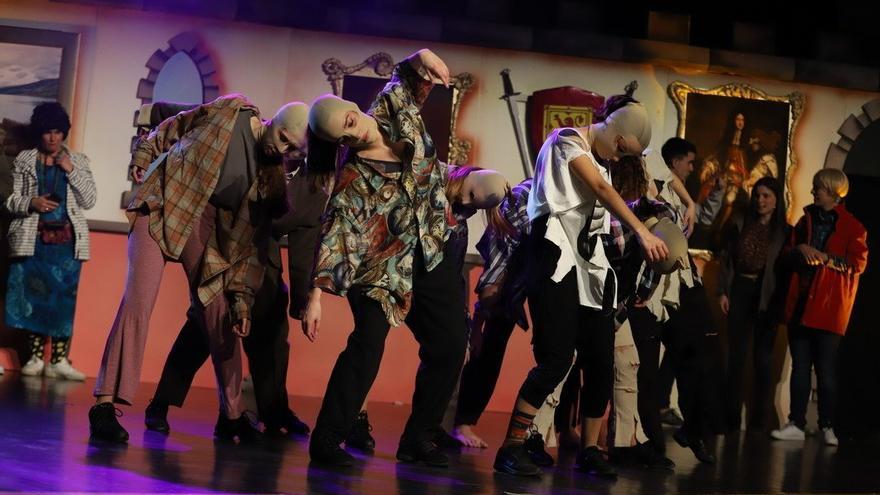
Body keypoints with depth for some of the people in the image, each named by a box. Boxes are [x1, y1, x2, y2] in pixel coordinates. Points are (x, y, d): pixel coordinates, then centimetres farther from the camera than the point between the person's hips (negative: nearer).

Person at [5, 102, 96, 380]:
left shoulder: (78, 161, 9)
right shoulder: (24, 160, 8)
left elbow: (89, 201, 2)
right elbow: (11, 201, 6)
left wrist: (71, 170, -7)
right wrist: (31, 203, -15)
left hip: (66, 240, 0)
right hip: (32, 239, 0)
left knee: (63, 298, -6)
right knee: (32, 295, -4)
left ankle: (59, 361, -6)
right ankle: (35, 358, 3)